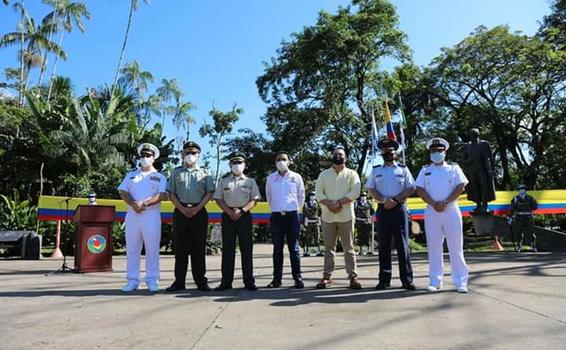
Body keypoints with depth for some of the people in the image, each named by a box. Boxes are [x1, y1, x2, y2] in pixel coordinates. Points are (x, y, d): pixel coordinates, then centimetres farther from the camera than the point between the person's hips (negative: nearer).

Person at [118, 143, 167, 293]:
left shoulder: (160, 177, 9)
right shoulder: (131, 175, 18)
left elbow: (162, 195, -6)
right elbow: (123, 192, 5)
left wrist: (144, 203, -18)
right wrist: (133, 204, -14)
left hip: (152, 216, -3)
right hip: (132, 215, 3)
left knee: (152, 250, -3)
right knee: (132, 249, 4)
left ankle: (152, 281, 3)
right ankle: (132, 281, 11)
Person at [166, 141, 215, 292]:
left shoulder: (204, 172, 12)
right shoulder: (176, 172, 14)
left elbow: (210, 192, 3)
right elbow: (171, 193, 7)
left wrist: (197, 208, -10)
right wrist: (182, 209, -8)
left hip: (199, 212, -1)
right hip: (180, 211, 1)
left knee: (198, 248, 0)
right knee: (180, 247, 2)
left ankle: (201, 281, 5)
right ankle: (179, 281, 7)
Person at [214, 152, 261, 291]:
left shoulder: (250, 181, 10)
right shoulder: (223, 181, 12)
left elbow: (254, 200, 2)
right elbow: (218, 199, 5)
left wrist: (241, 211, -13)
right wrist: (229, 212, -10)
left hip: (244, 216, -1)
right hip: (228, 216, 1)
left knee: (246, 249, -1)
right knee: (227, 249, 2)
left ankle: (249, 281, 3)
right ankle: (226, 282, 6)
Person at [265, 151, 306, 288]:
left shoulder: (296, 177, 3)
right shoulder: (270, 178, 7)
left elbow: (301, 196, 11)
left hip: (292, 215, -1)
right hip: (276, 216, 1)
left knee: (294, 248, 2)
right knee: (277, 249, 6)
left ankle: (298, 278, 7)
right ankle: (277, 278, 12)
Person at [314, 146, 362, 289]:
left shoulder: (351, 174, 5)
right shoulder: (324, 174, 11)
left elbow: (355, 192, -8)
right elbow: (318, 192, 1)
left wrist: (339, 202, -18)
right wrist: (329, 204, -16)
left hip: (346, 216, -2)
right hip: (328, 216, 2)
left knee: (349, 248, 1)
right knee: (328, 248, 7)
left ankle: (353, 276, 6)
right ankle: (327, 276, 12)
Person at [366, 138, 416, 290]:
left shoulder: (403, 169, 9)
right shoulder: (376, 170, 12)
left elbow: (410, 189, 2)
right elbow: (370, 189, 5)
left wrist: (395, 200, -11)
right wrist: (384, 200, -11)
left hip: (399, 209, -1)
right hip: (383, 210, 1)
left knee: (402, 244, -2)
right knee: (384, 245, 3)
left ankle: (406, 279, 3)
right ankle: (384, 279, 8)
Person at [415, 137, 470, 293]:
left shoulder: (454, 168, 9)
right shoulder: (425, 170, 12)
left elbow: (461, 186, -2)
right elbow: (420, 190, 2)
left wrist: (445, 202, -13)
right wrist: (434, 204, -12)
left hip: (451, 210, -1)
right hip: (431, 212, 1)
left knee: (456, 247, -1)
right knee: (433, 247, 4)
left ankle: (460, 282, 5)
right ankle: (435, 281, 11)